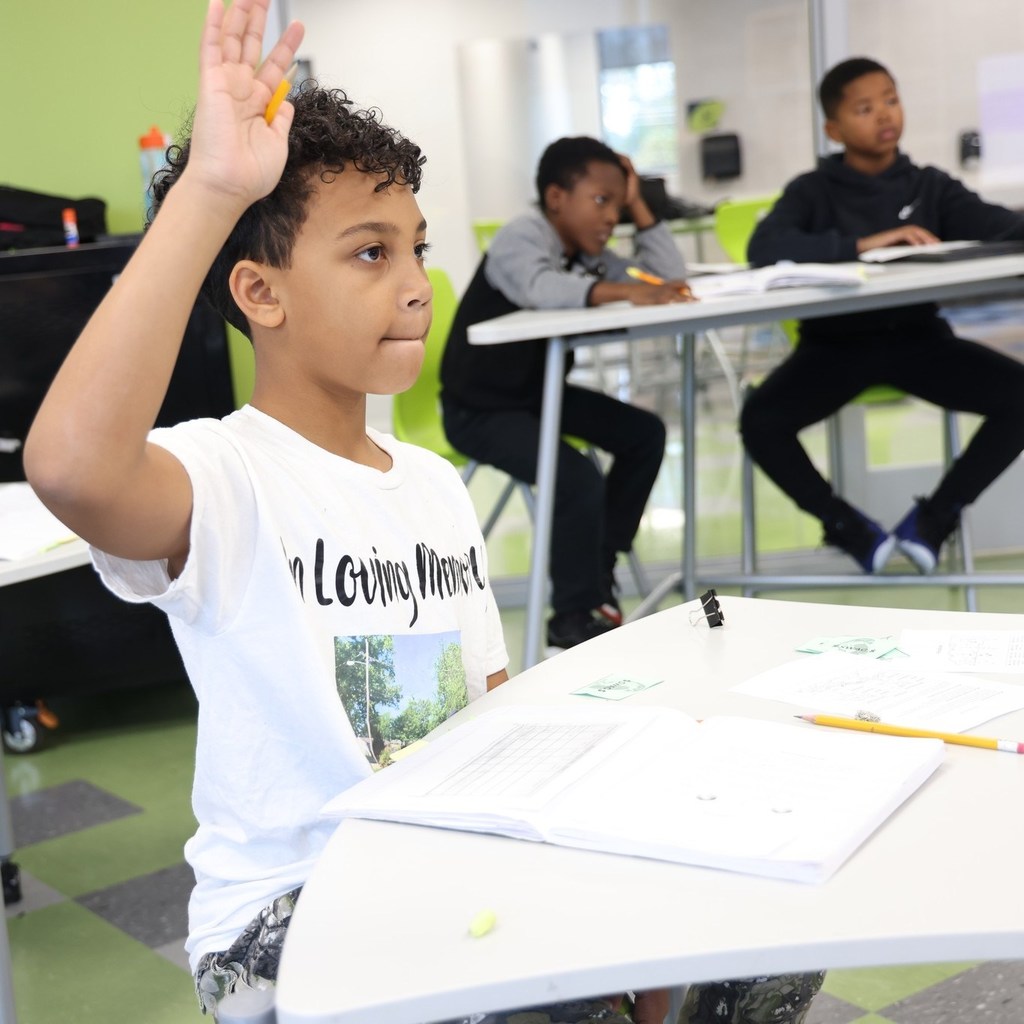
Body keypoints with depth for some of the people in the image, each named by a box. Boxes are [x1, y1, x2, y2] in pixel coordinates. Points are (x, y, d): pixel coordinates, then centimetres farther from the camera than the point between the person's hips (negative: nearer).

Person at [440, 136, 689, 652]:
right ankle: (573, 616, -6)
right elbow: (540, 287, -44)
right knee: (579, 478, -26)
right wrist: (623, 290, -55)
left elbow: (670, 279, 0)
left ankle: (597, 568, 16)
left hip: (540, 390, 9)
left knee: (644, 434, 7)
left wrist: (639, 206, -5)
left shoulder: (588, 251, 5)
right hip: (480, 409, -9)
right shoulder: (519, 239, -19)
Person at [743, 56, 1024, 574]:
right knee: (759, 419, -28)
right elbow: (764, 248, -20)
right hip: (835, 342, -2)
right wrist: (862, 243, -28)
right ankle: (847, 525, -2)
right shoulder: (812, 191, 0)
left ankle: (934, 517, 0)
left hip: (917, 336, 2)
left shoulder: (931, 186, 7)